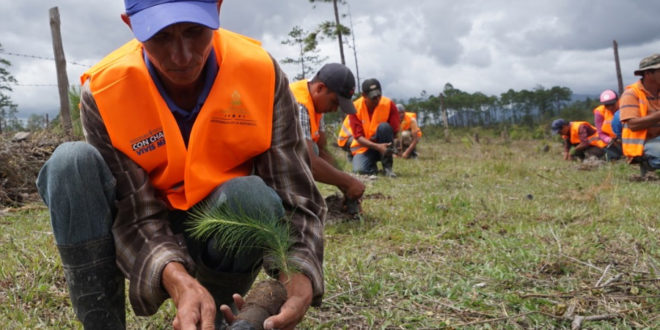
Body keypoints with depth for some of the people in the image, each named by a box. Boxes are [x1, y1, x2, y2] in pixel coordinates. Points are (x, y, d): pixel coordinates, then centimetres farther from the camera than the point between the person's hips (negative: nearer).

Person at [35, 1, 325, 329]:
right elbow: (136, 214, -22)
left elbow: (294, 196, -21)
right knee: (72, 163, -25)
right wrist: (177, 280, -43)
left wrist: (299, 276, -41)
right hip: (143, 239, 0)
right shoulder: (104, 91, -20)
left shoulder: (262, 74, -20)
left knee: (251, 196, -33)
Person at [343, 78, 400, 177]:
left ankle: (387, 167, -19)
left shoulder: (389, 104, -13)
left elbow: (394, 131, -11)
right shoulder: (355, 107, -14)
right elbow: (358, 136, -18)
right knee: (359, 170, -29)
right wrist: (377, 147, -32)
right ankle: (372, 166, 9)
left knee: (384, 127, -31)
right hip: (363, 146, 0)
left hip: (383, 145, 0)